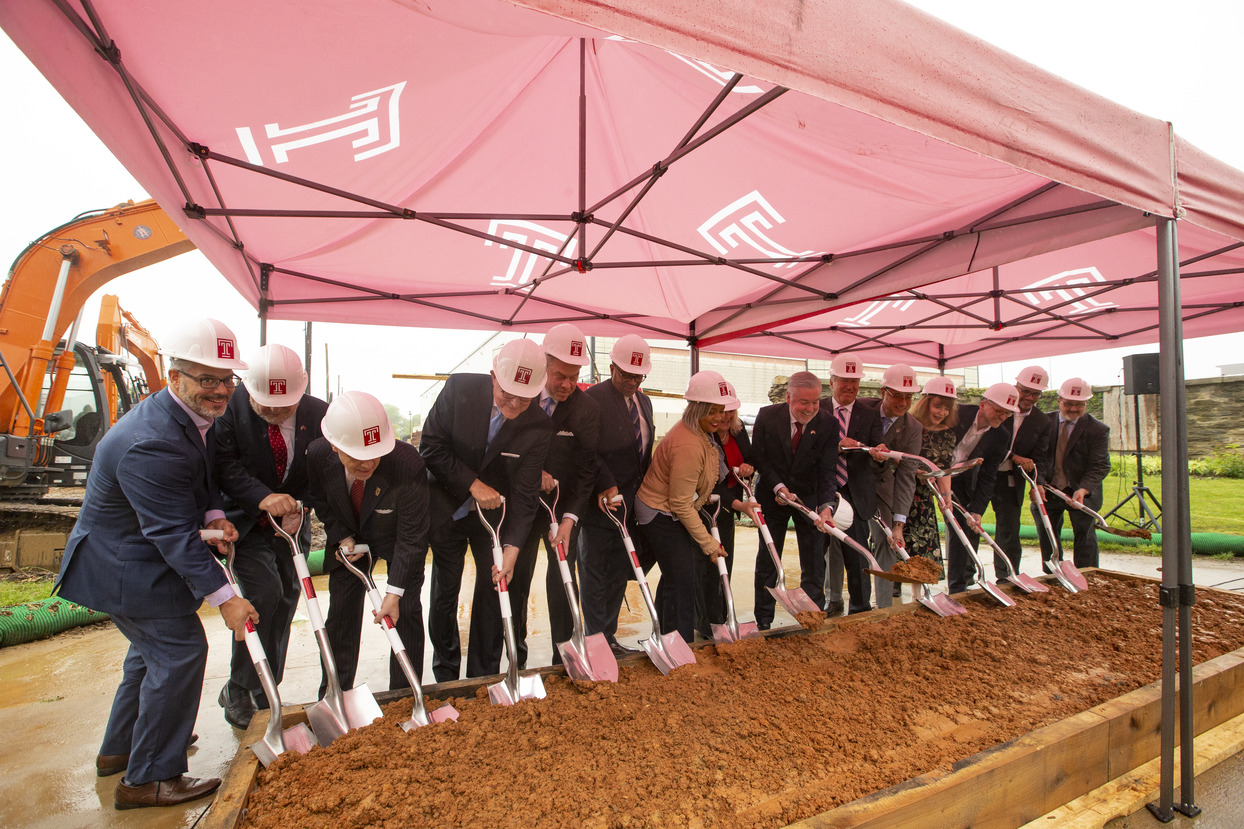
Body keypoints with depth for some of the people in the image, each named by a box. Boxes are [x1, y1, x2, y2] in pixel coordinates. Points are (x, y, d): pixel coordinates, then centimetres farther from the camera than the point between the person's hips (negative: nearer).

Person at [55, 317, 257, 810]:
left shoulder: (196, 416, -1)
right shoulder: (150, 444, -32)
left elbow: (204, 478, 11)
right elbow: (173, 532, -33)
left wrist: (214, 514, -11)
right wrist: (224, 598, -32)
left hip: (132, 556, 10)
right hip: (124, 566, -10)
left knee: (154, 648, 23)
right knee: (180, 651, -6)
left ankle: (119, 749, 44)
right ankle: (148, 779, 11)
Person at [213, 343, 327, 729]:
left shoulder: (318, 413, -11)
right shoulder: (231, 407, -16)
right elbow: (224, 465, -20)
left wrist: (300, 506, -17)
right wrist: (262, 497, -34)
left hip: (291, 522, 3)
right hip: (245, 520, -3)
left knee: (285, 601, 9)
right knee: (264, 592, -17)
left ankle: (264, 694, 28)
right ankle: (239, 693, 4)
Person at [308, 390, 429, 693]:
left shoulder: (408, 465, -39)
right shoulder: (318, 455, -27)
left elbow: (411, 537, -28)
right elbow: (319, 498, 0)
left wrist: (394, 592, -29)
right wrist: (341, 536, -13)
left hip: (397, 539, -3)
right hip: (349, 538, 3)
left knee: (406, 612, -3)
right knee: (341, 612, 9)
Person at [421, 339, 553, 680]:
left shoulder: (539, 426, -20)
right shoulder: (459, 389, -20)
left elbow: (524, 494, -17)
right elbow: (431, 447, -14)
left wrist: (512, 547, -26)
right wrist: (473, 485, -20)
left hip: (495, 514, 0)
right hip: (447, 509, 0)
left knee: (493, 593, 5)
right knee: (444, 592, 10)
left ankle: (484, 679, 25)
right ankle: (445, 675, 31)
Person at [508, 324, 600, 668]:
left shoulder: (587, 409, -11)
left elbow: (586, 470, -12)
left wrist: (569, 518, -21)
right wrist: (533, 473, -18)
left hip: (564, 508, -1)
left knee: (562, 583, 3)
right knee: (516, 580, 8)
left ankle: (564, 659, 19)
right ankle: (515, 660, 24)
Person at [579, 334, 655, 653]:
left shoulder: (644, 402, 12)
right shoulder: (594, 398, -11)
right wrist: (606, 485, -23)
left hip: (632, 502, 7)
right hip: (602, 501, -7)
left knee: (619, 573, 13)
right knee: (595, 573, 5)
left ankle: (608, 636, 26)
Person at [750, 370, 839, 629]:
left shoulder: (828, 423, -15)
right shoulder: (767, 416, -15)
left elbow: (827, 470, -18)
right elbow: (759, 456, -7)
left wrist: (827, 506, -32)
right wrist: (777, 486, -20)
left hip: (810, 496, 0)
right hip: (773, 495, 0)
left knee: (814, 562, 3)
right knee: (767, 559, 10)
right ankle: (763, 621, 25)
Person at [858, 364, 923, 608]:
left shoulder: (913, 428, -12)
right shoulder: (862, 407, -16)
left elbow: (906, 475, -16)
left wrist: (898, 523, -22)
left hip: (881, 483, 1)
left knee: (886, 542, -2)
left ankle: (885, 608, 11)